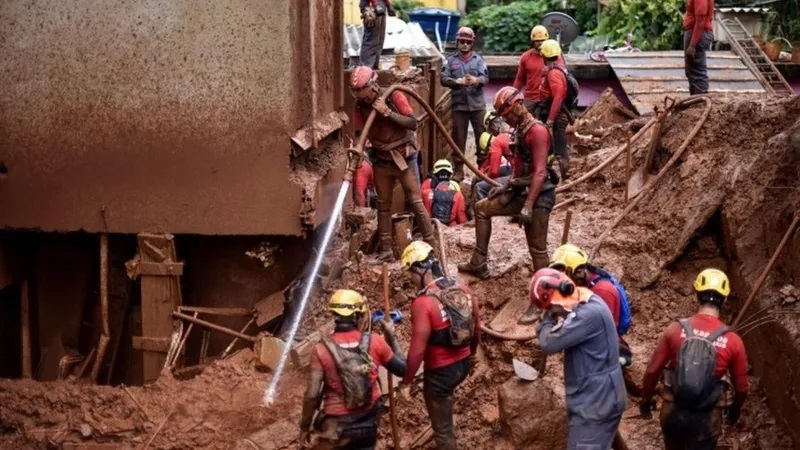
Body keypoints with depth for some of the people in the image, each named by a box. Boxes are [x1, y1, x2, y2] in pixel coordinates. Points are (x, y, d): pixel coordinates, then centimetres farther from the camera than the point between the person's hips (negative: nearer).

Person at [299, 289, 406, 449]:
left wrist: (305, 426, -1)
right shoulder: (374, 342, -8)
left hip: (337, 426, -2)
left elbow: (312, 395, -15)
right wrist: (391, 335, 14)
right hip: (368, 423, 3)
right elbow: (402, 369, 5)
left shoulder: (322, 349, -14)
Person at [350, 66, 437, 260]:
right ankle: (386, 249, 15)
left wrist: (387, 112, -30)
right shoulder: (360, 105, -5)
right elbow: (359, 133, -4)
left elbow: (413, 123, -22)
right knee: (383, 204, 9)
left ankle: (431, 243, 5)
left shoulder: (394, 96, -16)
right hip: (381, 160, 4)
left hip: (403, 158, -4)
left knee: (416, 202, -2)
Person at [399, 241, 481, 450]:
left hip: (440, 371, -8)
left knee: (442, 428, 10)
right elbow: (477, 325, 10)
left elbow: (417, 349, -23)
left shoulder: (423, 303, -25)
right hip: (463, 364, 8)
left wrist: (406, 382, -12)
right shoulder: (462, 289, -2)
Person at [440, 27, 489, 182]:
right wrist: (458, 81, -21)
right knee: (459, 138, 5)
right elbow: (443, 79, -4)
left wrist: (476, 80, -28)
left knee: (482, 135, 4)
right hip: (459, 105, 0)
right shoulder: (451, 60, 5)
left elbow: (486, 78, -6)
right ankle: (459, 169, 12)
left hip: (477, 104, 0)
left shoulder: (478, 59, 6)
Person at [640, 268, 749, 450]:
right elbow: (742, 387, -2)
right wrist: (735, 409, 19)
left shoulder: (675, 329, -11)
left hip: (673, 411, 2)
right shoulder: (733, 341, -12)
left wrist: (646, 399, 12)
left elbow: (652, 371, -6)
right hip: (706, 417, -2)